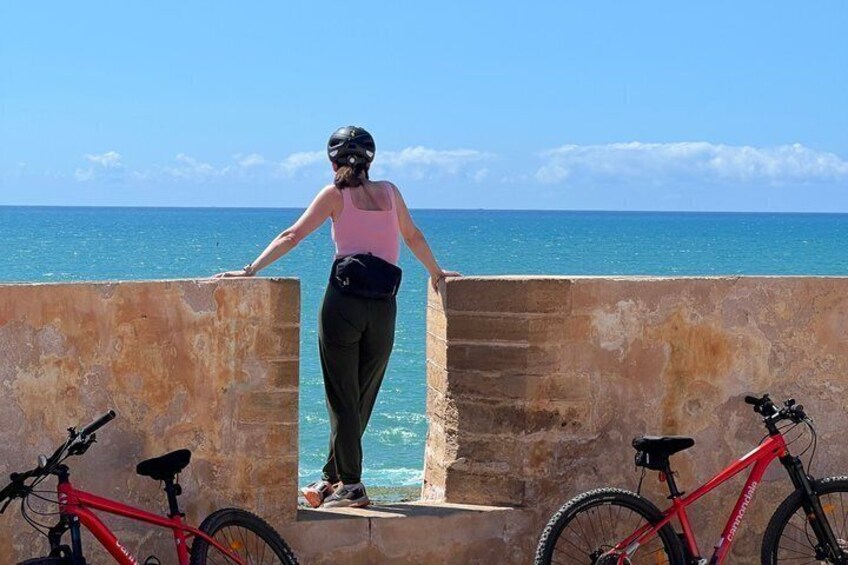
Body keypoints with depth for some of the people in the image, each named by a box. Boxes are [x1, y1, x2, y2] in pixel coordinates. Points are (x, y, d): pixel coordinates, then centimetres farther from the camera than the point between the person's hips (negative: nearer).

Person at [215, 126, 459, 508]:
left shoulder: (335, 194, 3)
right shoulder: (389, 192, 13)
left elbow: (292, 236, -4)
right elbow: (413, 237, 26)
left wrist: (250, 270, -3)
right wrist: (436, 274, 40)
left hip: (344, 302, -3)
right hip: (384, 307, 3)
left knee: (342, 397, 3)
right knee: (362, 398, 13)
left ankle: (350, 484, 2)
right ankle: (332, 479, 21)